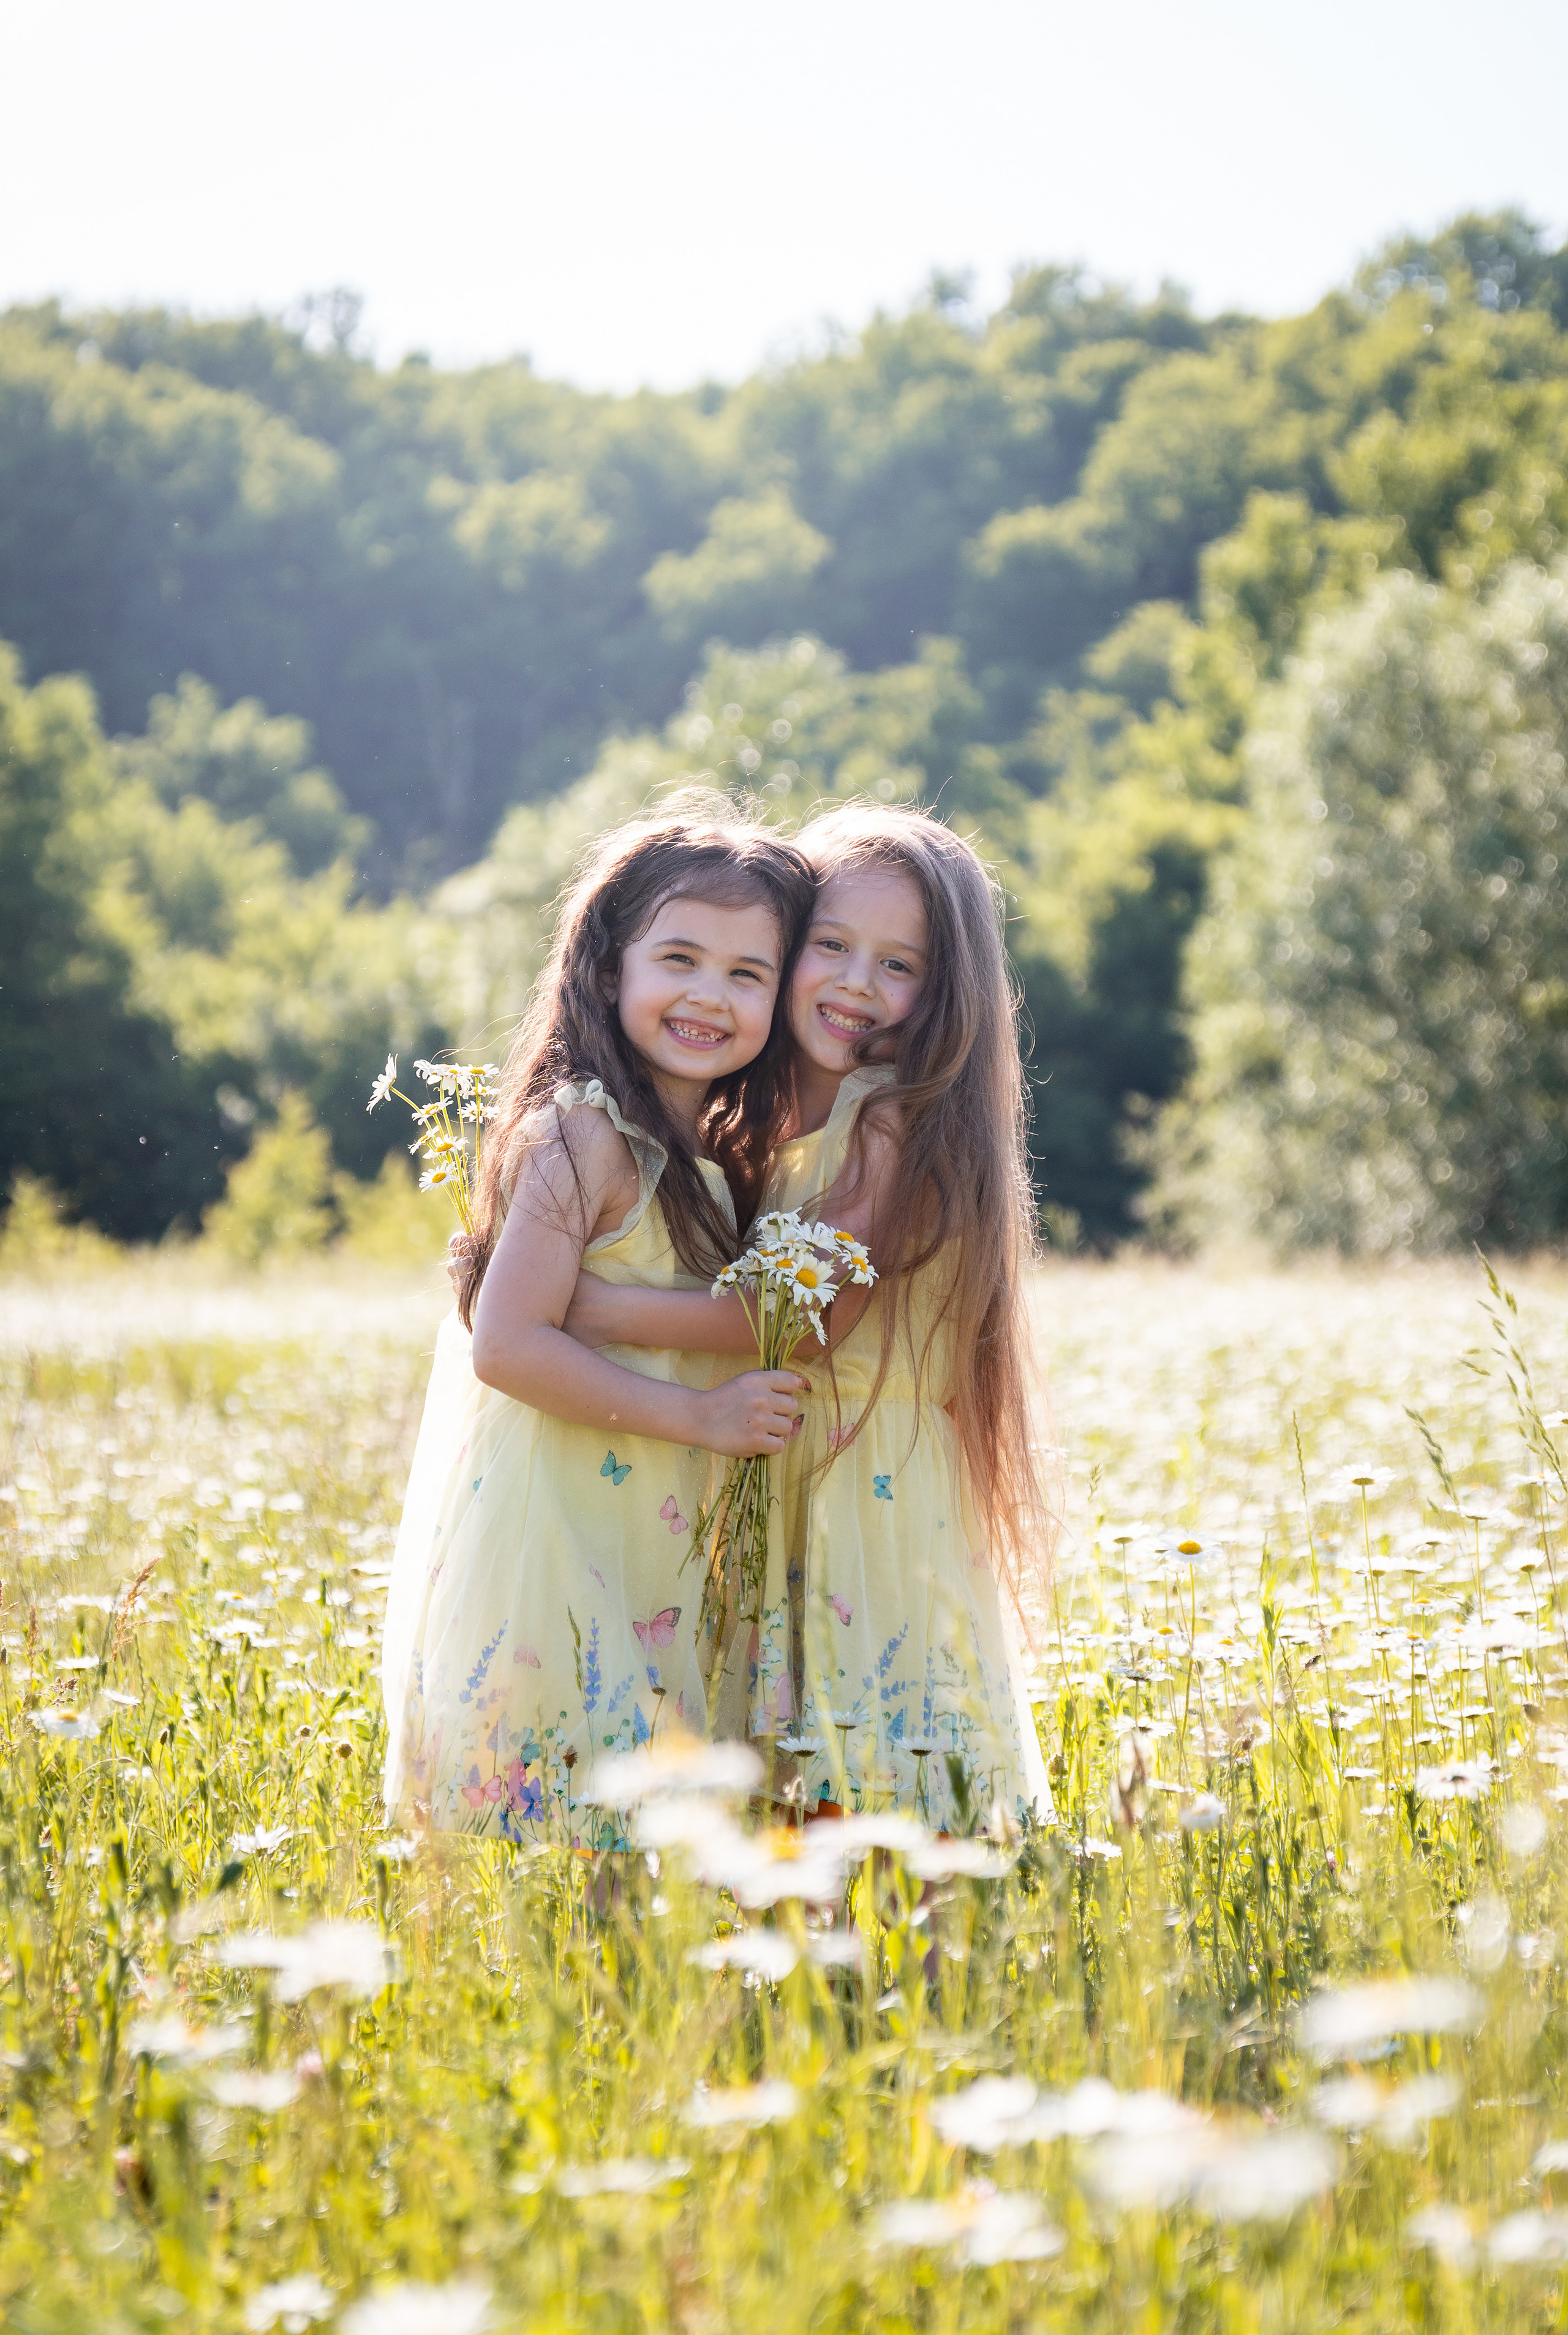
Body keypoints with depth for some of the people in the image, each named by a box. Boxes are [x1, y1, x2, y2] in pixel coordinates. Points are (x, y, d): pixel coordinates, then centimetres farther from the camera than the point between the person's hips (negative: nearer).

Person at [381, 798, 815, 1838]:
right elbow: (507, 1345, -21)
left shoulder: (703, 1158, 14)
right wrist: (701, 1414, -18)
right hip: (541, 1546, -9)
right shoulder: (587, 1139, -14)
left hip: (639, 1551, 9)